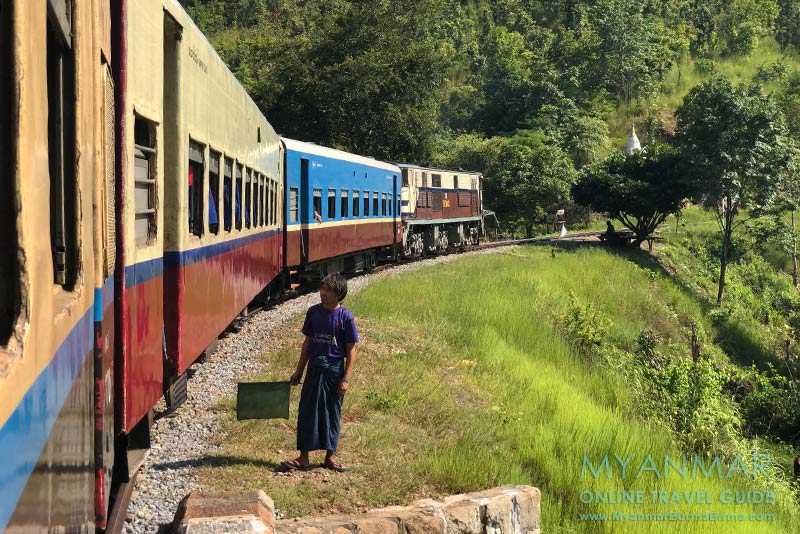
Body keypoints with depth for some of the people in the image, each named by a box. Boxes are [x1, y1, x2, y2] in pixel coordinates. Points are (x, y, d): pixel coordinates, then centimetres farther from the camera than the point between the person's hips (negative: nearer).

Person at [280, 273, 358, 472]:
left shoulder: (345, 317, -9)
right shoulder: (313, 312, 2)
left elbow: (351, 351, -6)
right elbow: (307, 343, 11)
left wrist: (346, 378, -11)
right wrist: (299, 370, 12)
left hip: (335, 370, -3)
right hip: (314, 369, 3)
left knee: (332, 413, 7)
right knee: (307, 411, 3)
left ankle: (330, 456, 19)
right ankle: (303, 457, 9)